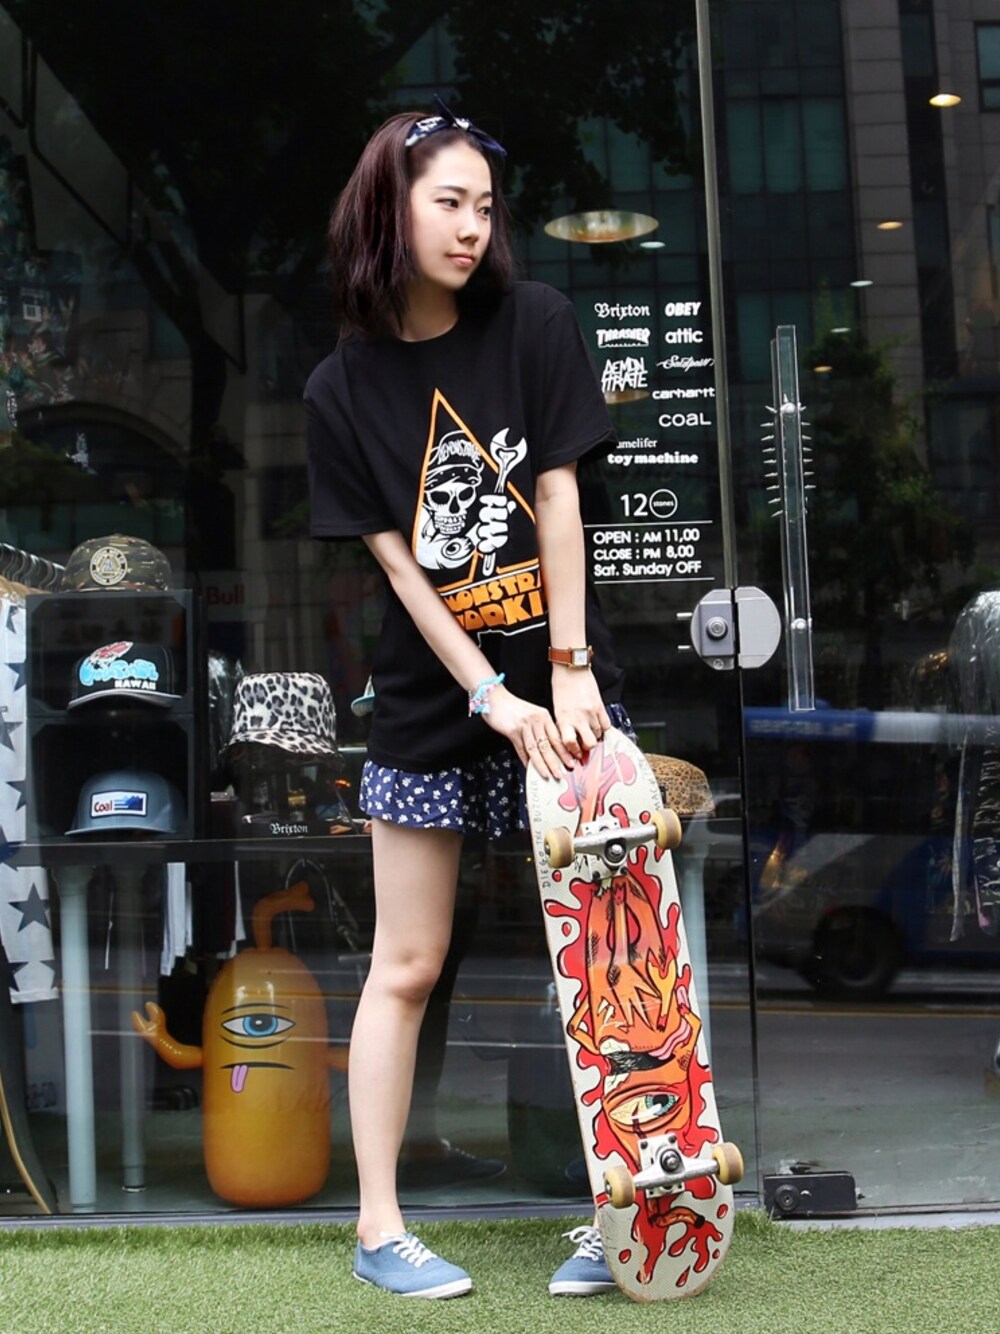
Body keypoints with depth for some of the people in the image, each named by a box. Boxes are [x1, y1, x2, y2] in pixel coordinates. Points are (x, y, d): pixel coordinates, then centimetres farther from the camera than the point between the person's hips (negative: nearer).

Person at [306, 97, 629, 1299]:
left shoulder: (532, 324, -1)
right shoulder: (343, 387, -2)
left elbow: (558, 500, -5)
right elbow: (396, 565, -5)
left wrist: (566, 672, -10)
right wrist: (493, 700, -13)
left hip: (560, 680, 1)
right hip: (430, 699, 0)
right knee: (406, 967, 5)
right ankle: (377, 1226, 15)